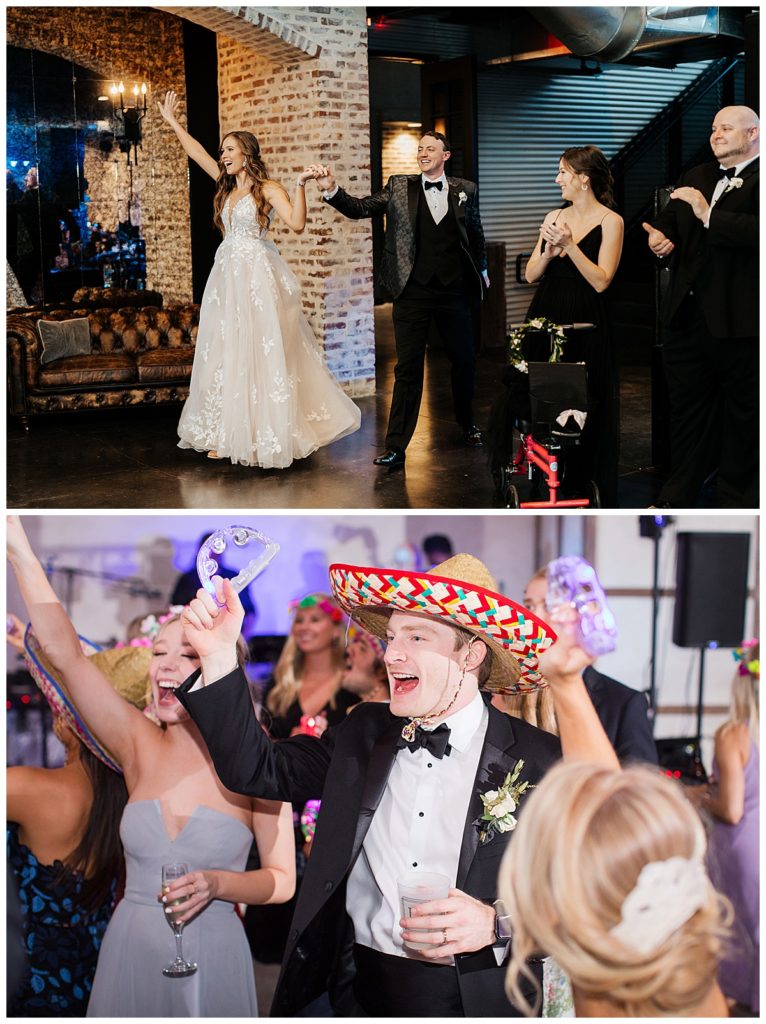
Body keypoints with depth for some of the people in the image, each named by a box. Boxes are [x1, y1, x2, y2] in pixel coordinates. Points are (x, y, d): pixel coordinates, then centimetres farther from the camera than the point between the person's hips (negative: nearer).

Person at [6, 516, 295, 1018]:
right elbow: (65, 654, -12)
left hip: (212, 957, -2)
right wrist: (18, 544, -19)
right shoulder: (141, 748, -2)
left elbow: (283, 879, -2)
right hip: (130, 951, 2)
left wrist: (217, 883, -21)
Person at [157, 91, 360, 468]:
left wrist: (299, 185, -27)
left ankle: (268, 435, -1)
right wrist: (172, 122, 24)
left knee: (261, 353, -6)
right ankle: (228, 436, 11)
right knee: (225, 354, 6)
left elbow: (296, 223, -19)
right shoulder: (227, 185, 14)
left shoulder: (267, 188, -6)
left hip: (258, 277, -7)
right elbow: (196, 152, 21)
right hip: (228, 275, 7)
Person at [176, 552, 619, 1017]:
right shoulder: (364, 732, 12)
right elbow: (258, 768, 7)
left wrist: (497, 923, -17)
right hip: (362, 990, 3)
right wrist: (219, 655, -1)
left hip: (477, 996, -3)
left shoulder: (538, 760, -3)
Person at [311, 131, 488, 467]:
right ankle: (395, 446, 0)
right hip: (413, 291, -1)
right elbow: (361, 208, -6)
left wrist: (482, 271, 20)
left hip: (456, 289, 2)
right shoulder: (399, 187, 3)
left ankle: (467, 424, 38)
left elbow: (476, 234, 17)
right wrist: (331, 190, -22)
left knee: (464, 361, 13)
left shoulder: (465, 190, 6)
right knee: (408, 368, -2)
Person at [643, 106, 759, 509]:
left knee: (741, 412, 6)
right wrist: (658, 237, -1)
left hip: (737, 320, -7)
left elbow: (755, 231, -24)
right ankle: (679, 495, 25)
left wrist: (709, 215, -23)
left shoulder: (757, 180, -8)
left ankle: (736, 497, 18)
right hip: (687, 313, 7)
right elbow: (667, 221, 21)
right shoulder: (695, 177, 15)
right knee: (685, 405, 14)